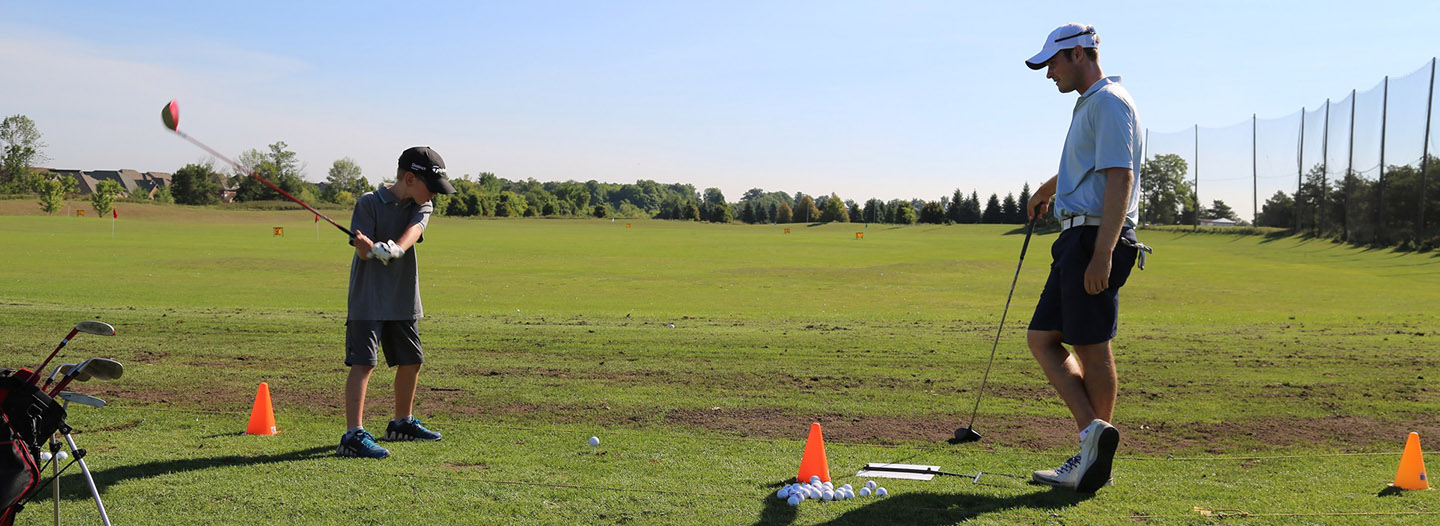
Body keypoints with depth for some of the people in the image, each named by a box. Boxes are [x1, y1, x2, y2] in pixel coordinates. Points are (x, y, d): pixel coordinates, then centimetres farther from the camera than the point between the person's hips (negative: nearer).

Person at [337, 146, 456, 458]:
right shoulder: (369, 203, -9)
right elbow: (362, 251, -16)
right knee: (362, 363, -13)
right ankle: (354, 435, -16)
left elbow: (412, 233, -17)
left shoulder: (422, 207, 4)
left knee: (411, 361, 15)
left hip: (404, 300, 6)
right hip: (367, 300, -6)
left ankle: (403, 423, 34)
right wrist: (370, 247, -40)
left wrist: (395, 248, -38)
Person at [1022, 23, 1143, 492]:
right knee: (1041, 339, 6)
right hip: (1076, 238, 10)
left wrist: (1102, 254, -28)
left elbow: (1120, 177, -21)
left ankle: (1096, 455, 2)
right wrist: (1047, 189, 59)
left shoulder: (1109, 102, -11)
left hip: (1097, 238, -10)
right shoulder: (1089, 104, 21)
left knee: (1093, 349, -5)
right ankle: (1092, 433, 4)